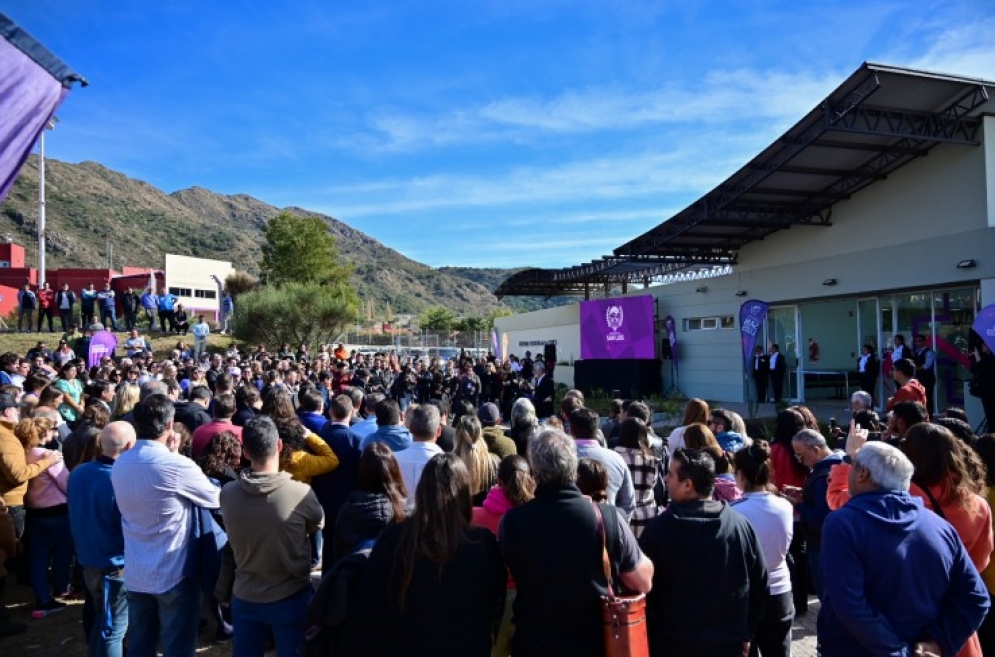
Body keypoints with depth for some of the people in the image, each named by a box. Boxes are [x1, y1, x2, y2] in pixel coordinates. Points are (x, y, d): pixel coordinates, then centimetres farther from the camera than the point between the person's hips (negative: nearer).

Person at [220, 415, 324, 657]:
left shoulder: (228, 493, -14)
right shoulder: (301, 493, -24)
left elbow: (232, 542, 5)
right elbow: (317, 525, -2)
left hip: (244, 598, 3)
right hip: (291, 598, -3)